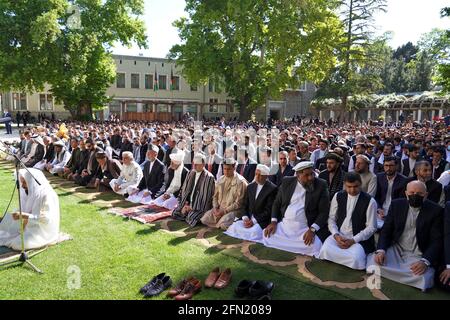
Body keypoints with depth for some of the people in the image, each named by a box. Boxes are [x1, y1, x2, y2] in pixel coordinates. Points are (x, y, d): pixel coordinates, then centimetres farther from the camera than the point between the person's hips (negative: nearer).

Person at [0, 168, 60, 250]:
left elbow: (46, 219, -28)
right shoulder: (29, 192, 1)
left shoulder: (47, 195, -25)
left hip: (44, 230, -8)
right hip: (31, 226, 8)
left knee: (19, 244, -23)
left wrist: (24, 215, -31)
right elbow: (26, 211, 9)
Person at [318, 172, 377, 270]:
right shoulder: (338, 196, 6)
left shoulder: (370, 201, -5)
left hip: (358, 239, -2)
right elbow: (331, 219, 9)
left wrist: (353, 240, -14)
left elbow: (371, 228, -4)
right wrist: (336, 235, -10)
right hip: (338, 235, 3)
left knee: (355, 259, -33)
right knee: (325, 251, -28)